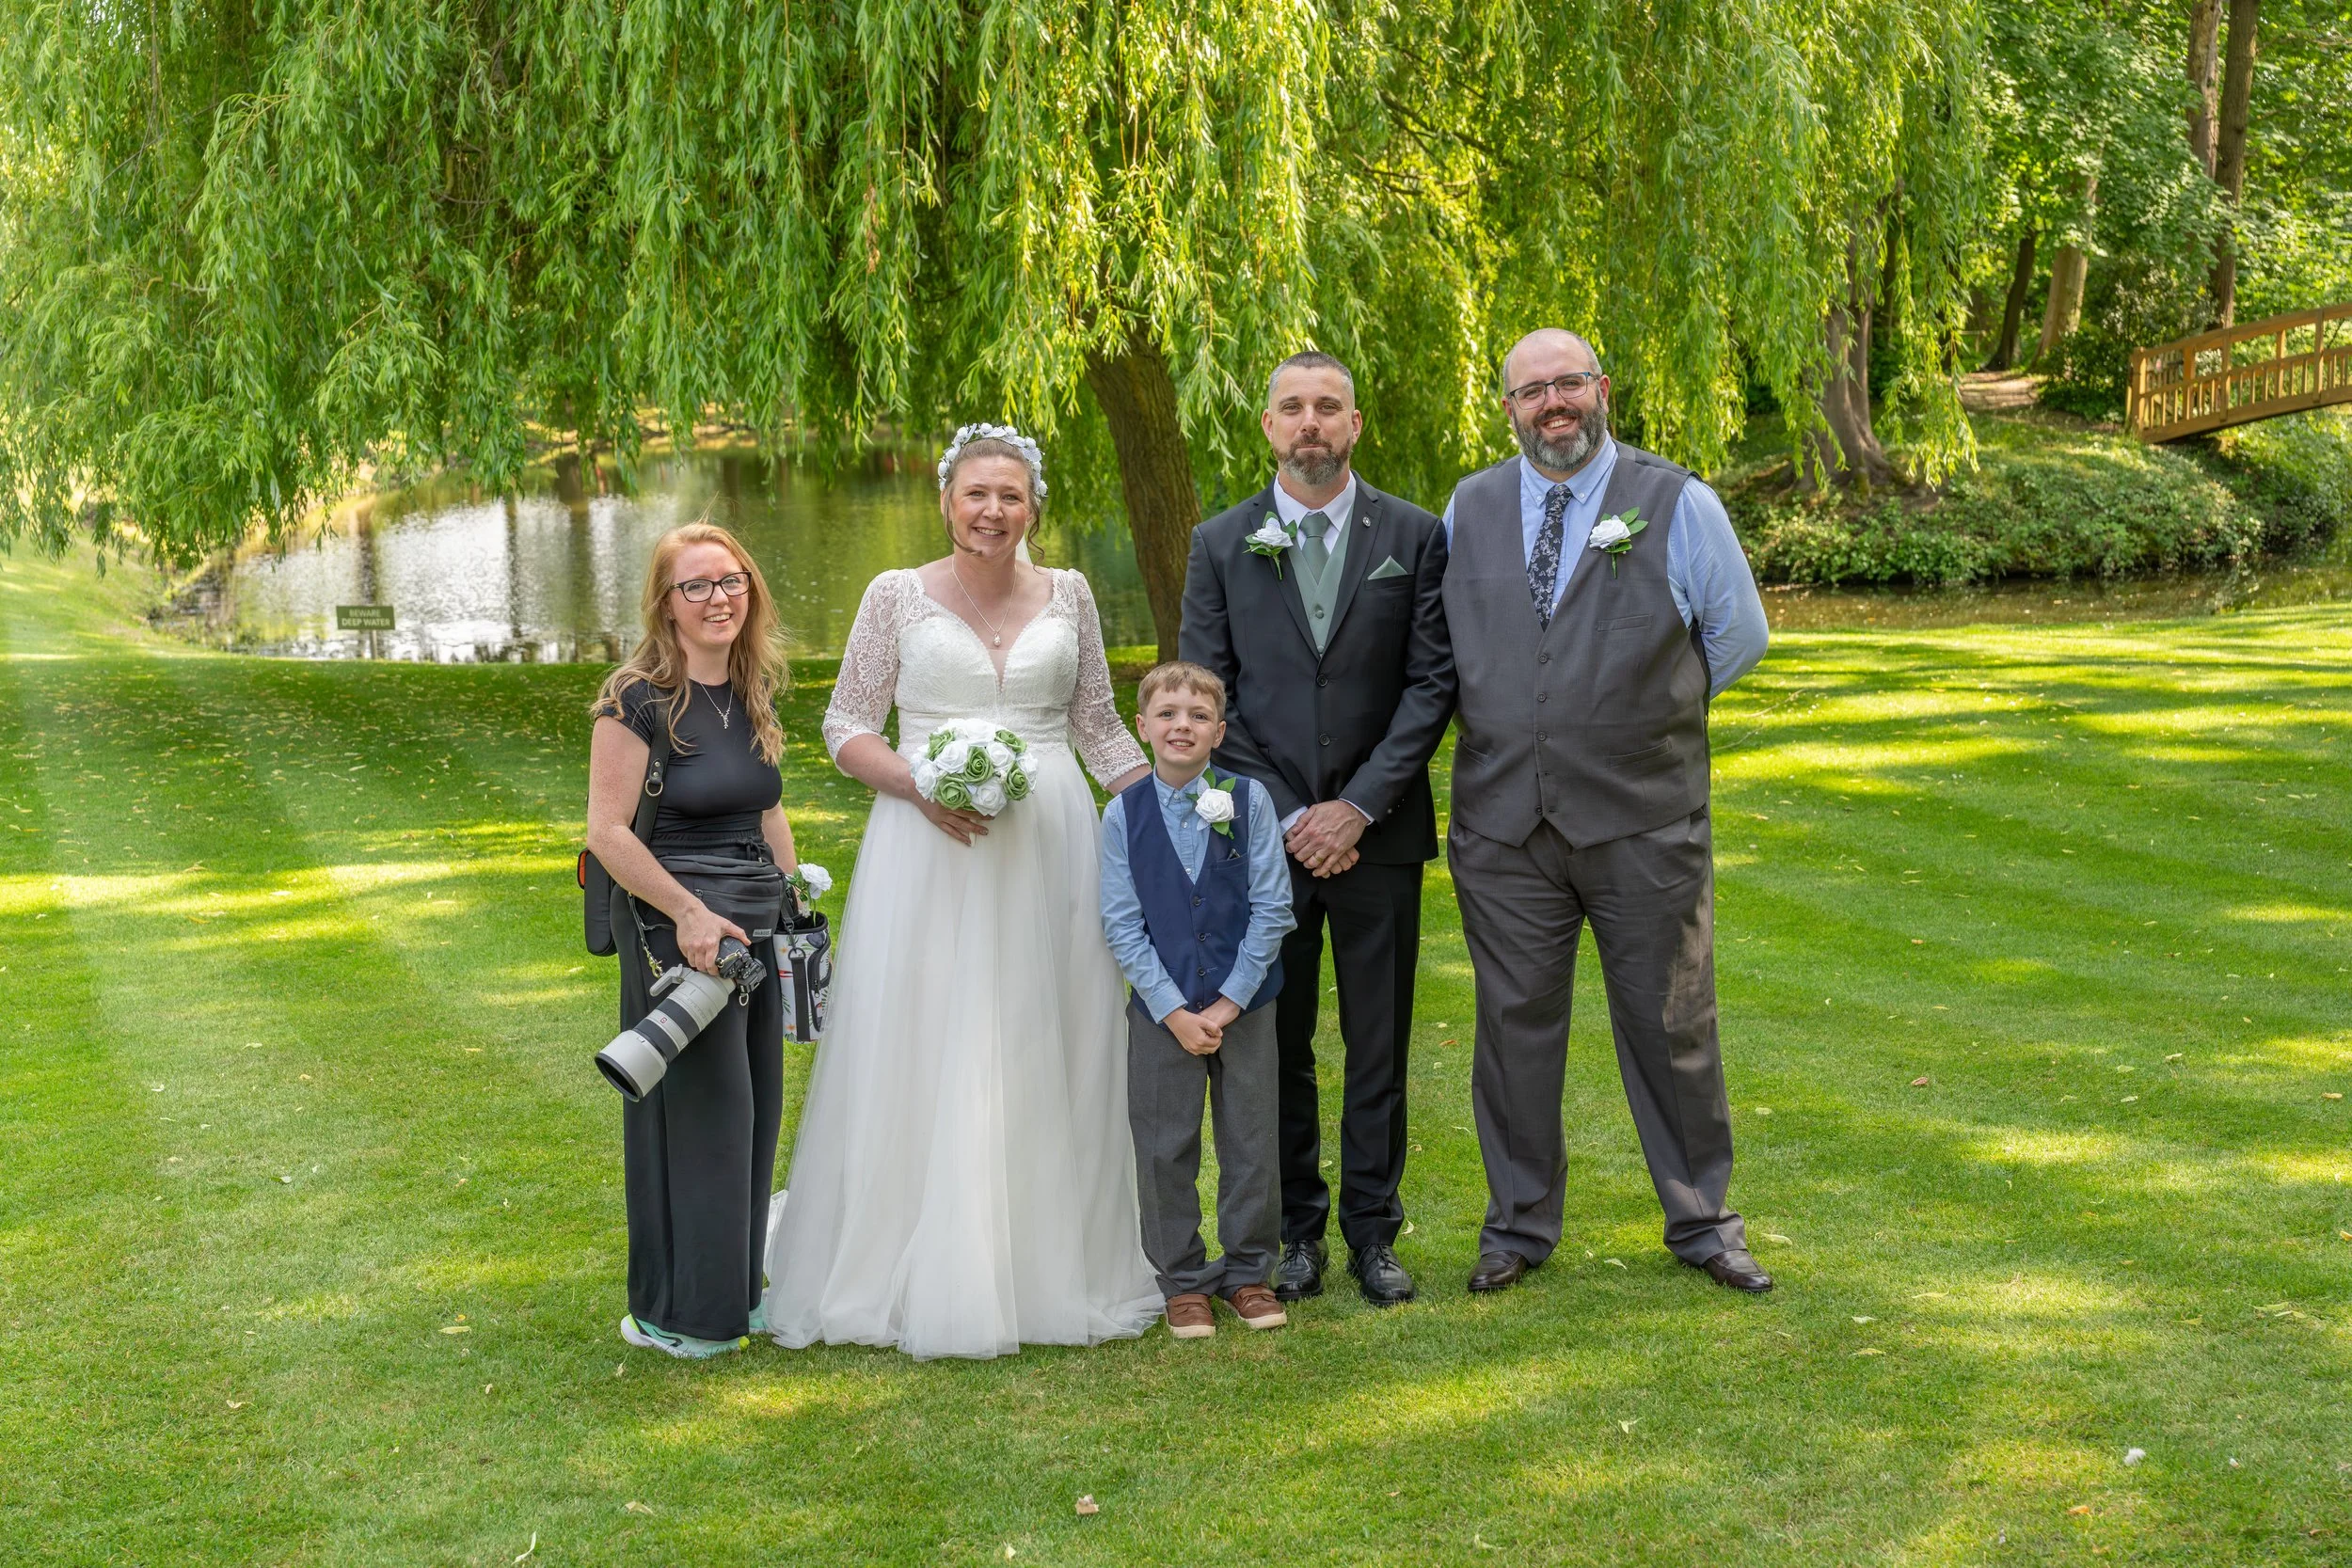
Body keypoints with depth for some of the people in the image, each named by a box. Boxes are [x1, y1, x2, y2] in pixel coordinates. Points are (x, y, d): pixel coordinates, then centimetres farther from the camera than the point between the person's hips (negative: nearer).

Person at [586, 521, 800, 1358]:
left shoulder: (753, 694, 10)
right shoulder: (640, 698, -13)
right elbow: (607, 831, -17)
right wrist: (689, 913, -20)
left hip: (752, 920, 7)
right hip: (675, 925, -7)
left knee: (753, 1105, 12)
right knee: (694, 1109, -2)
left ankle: (737, 1287, 26)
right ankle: (676, 1311, 11)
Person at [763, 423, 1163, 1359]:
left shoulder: (1069, 596, 8)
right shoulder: (897, 596, 1)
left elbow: (1099, 728, 14)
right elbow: (846, 727, 2)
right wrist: (921, 784, -14)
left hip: (1050, 847, 2)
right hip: (928, 854, -2)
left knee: (1046, 1060, 6)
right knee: (922, 1062, 0)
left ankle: (1050, 1270, 18)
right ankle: (921, 1275, 10)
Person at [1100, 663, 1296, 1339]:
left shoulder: (1248, 801, -6)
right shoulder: (1123, 814, -5)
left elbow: (1271, 909, -6)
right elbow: (1122, 925, -5)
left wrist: (1228, 1003, -10)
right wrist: (1174, 1012, -11)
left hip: (1245, 1005, 0)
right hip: (1161, 1010, 0)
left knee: (1251, 1144, 9)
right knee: (1165, 1150, 6)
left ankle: (1248, 1272, 24)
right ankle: (1183, 1282, 20)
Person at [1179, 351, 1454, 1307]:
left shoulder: (1413, 537, 3)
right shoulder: (1220, 544, 5)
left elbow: (1432, 682, -1)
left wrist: (1358, 807, -9)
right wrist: (1282, 818, -7)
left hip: (1378, 830, 0)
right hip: (1265, 830, 0)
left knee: (1379, 1042, 6)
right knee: (1275, 1041, 5)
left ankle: (1373, 1230, 17)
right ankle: (1295, 1230, 17)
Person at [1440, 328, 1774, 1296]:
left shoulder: (1678, 506, 0)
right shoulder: (1469, 508, 8)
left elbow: (1738, 635, 9)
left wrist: (1648, 709, 12)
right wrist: (1508, 720, 12)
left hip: (1642, 823, -2)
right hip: (1503, 823, 2)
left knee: (1670, 1027, 6)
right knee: (1515, 1025, 8)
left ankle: (1701, 1223, 21)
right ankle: (1520, 1224, 22)